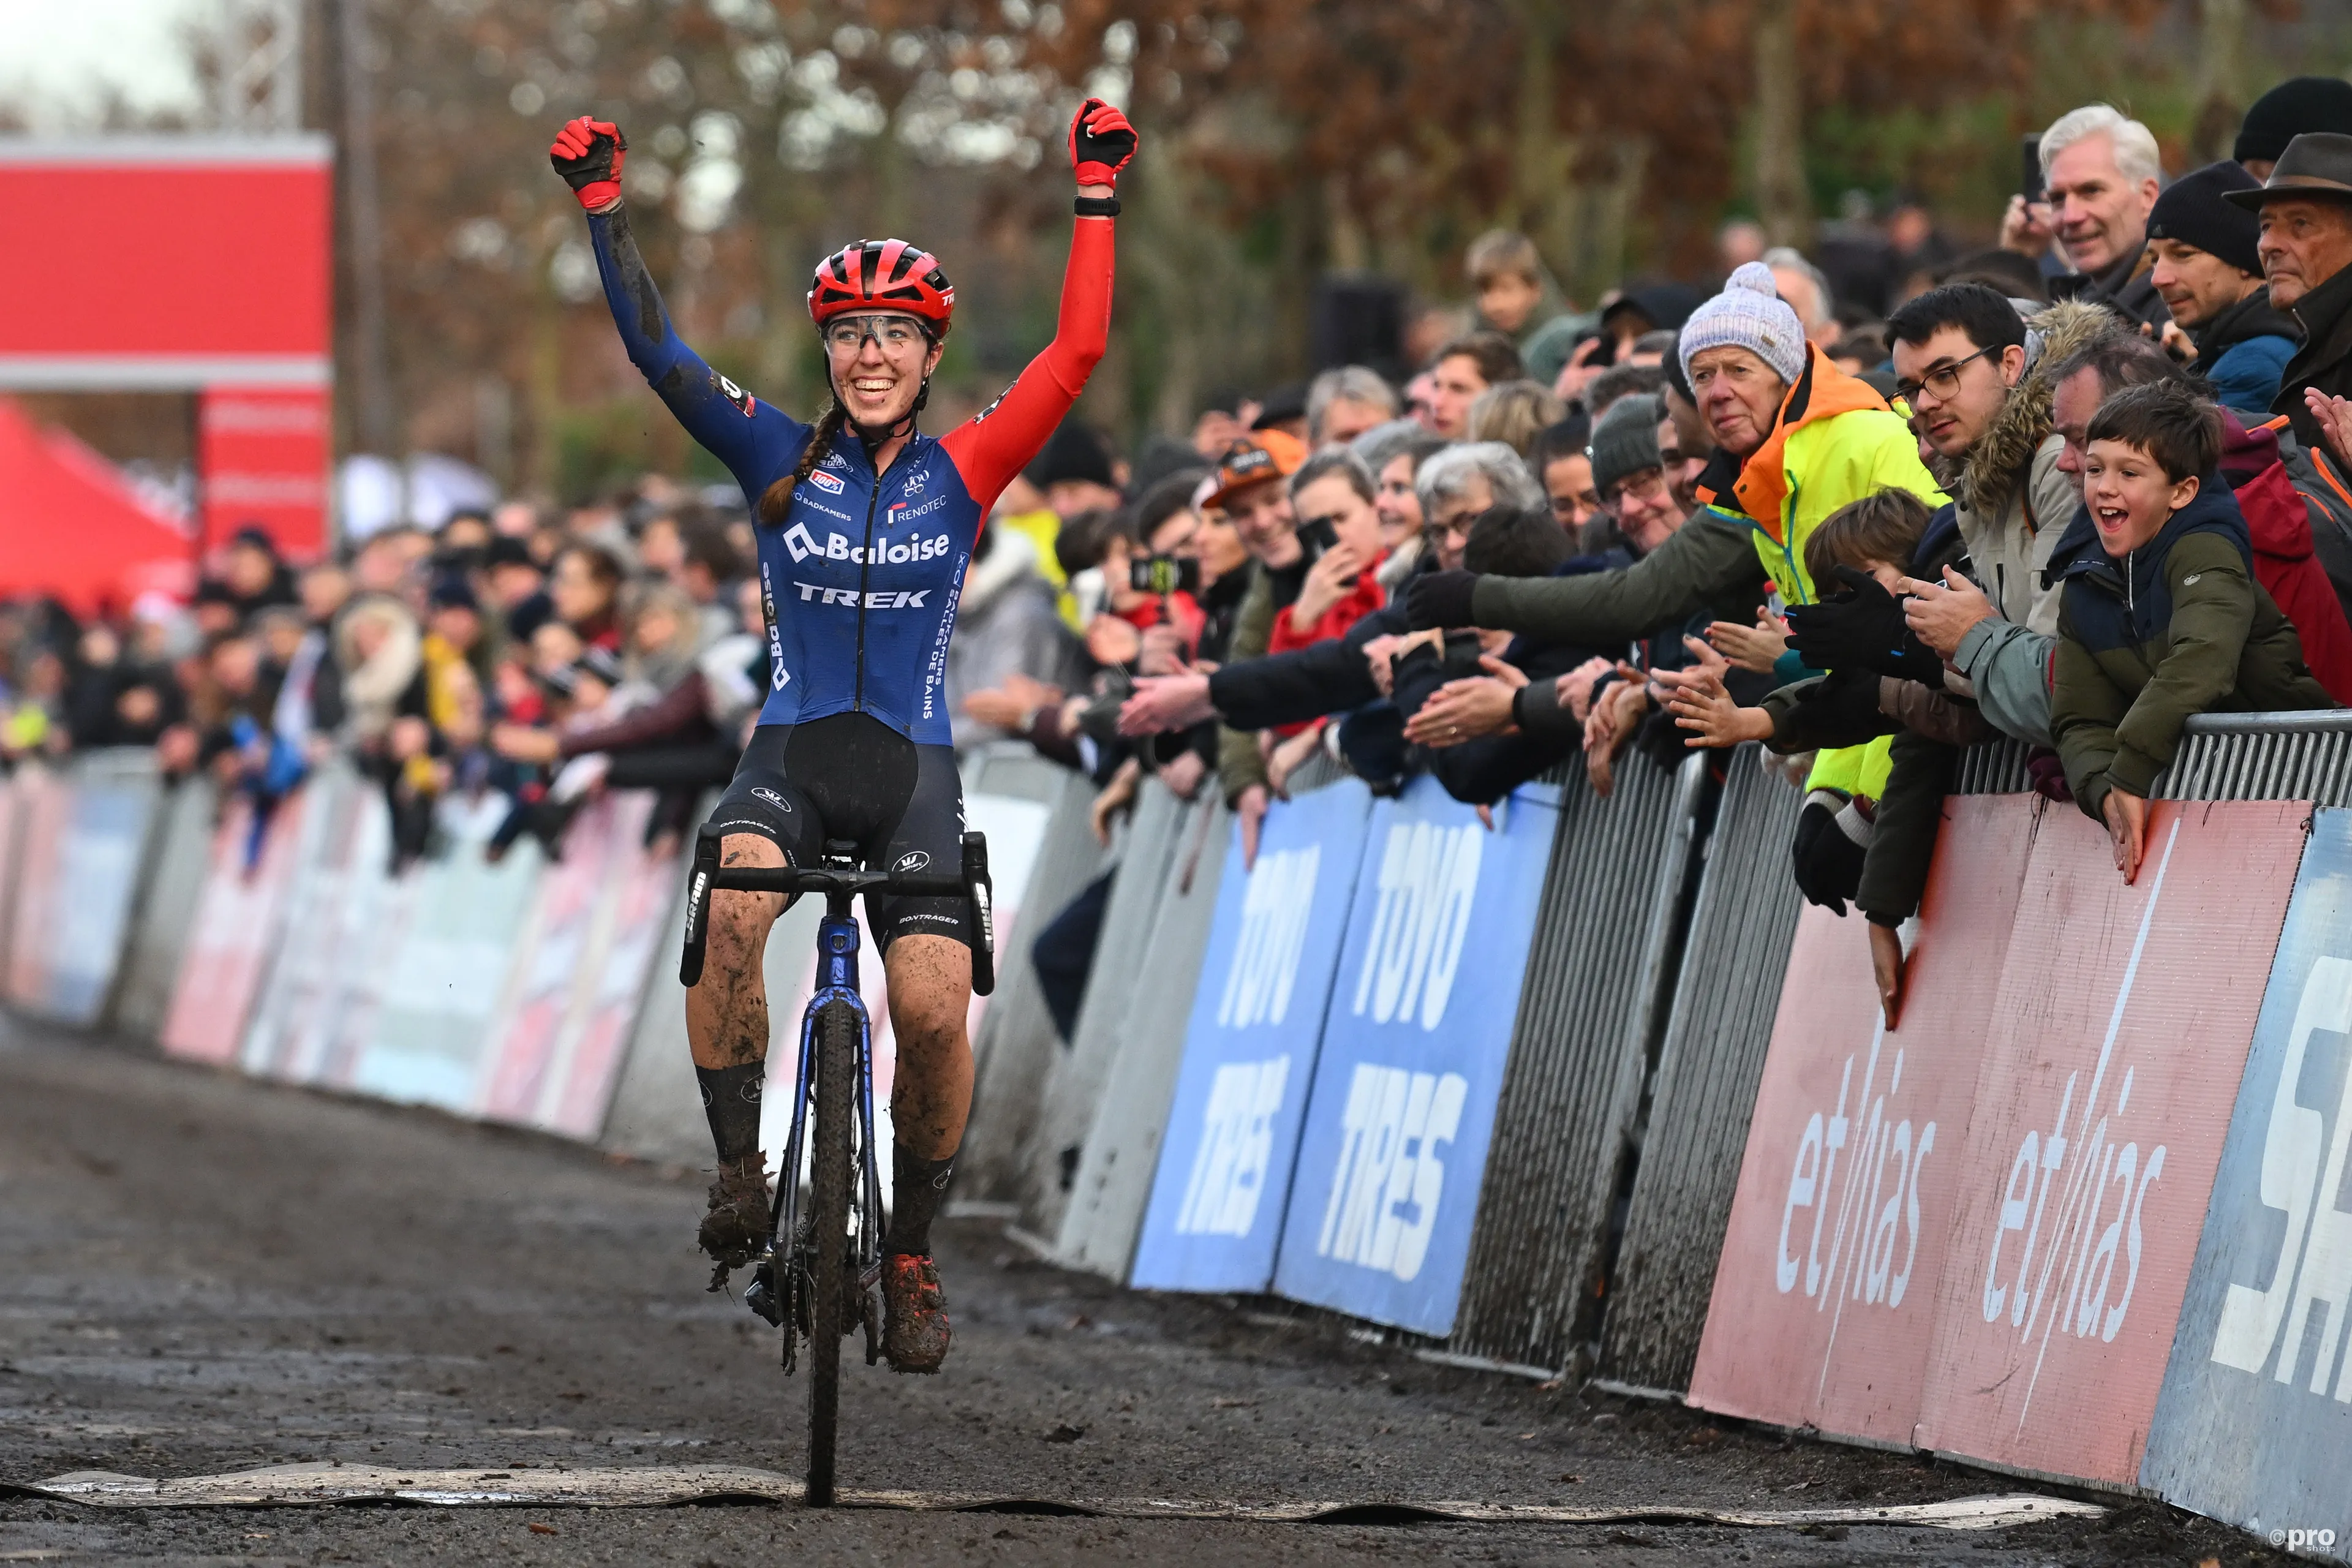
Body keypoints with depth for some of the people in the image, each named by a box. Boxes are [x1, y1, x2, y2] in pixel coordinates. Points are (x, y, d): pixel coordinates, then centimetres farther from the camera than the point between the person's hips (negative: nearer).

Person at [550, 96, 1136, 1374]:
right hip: (790, 753, 0)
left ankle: (911, 1255, 5)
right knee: (729, 911, -32)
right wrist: (601, 207, -6)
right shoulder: (780, 461, 4)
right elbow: (657, 352, -1)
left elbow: (1077, 352, -3)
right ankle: (742, 1172, -20)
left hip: (912, 771, 0)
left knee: (934, 1009, -15)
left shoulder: (960, 476, 3)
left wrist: (1097, 197, -6)